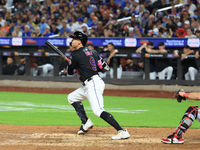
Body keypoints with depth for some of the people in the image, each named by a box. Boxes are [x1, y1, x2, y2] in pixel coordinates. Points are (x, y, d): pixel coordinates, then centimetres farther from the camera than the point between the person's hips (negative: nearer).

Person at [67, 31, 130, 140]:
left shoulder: (76, 54, -6)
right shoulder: (93, 52, 16)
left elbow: (70, 72, 2)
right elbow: (105, 68, 14)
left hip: (93, 84, -10)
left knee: (98, 110, -21)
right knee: (72, 97, 22)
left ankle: (122, 131, -29)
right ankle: (86, 122, 16)